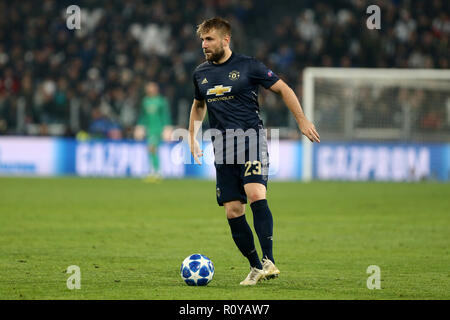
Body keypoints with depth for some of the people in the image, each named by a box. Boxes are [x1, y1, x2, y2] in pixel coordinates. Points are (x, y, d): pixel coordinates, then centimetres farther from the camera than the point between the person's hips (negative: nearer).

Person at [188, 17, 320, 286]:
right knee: (233, 211, -1)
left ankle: (269, 261, -29)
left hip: (251, 140, -5)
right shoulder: (201, 73, 12)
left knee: (256, 195, -25)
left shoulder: (248, 66, -3)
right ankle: (256, 268, 11)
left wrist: (302, 120, 0)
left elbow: (283, 89, 3)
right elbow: (199, 105, 31)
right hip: (223, 148, 5)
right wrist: (193, 137, 24)